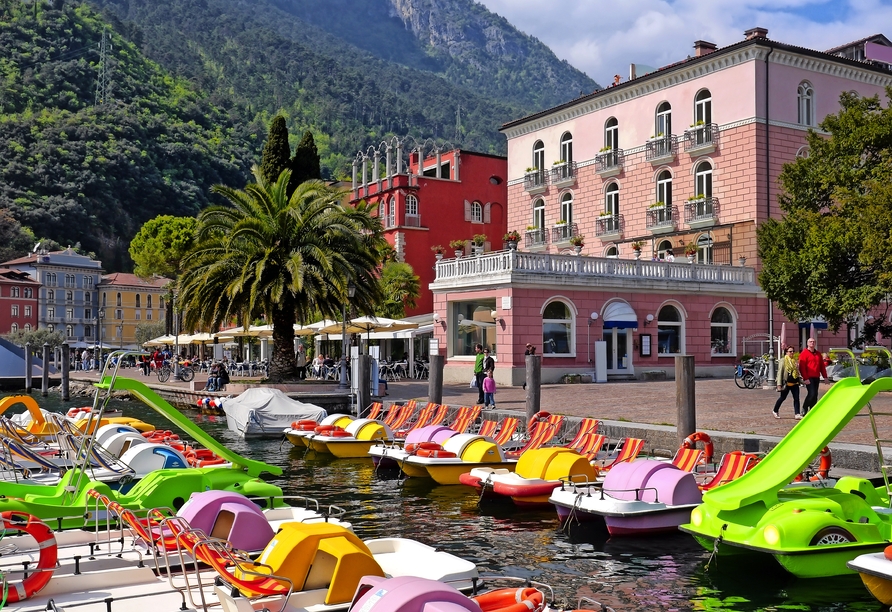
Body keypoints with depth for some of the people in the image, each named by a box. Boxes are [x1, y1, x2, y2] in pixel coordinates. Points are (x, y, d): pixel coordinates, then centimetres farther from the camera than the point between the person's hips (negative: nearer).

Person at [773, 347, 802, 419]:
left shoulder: (795, 361, 12)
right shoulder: (783, 360, -6)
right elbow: (780, 372, -8)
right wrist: (779, 384, -14)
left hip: (795, 383, 5)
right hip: (786, 383, -5)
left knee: (796, 398, -4)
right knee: (782, 398, 7)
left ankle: (797, 414, -5)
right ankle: (775, 411, 25)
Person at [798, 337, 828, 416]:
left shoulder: (818, 354, 17)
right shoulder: (804, 354, -4)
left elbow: (822, 366, 19)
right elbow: (802, 367, -11)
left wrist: (825, 376, 12)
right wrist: (805, 378, -17)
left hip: (816, 378, 7)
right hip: (809, 378, -7)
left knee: (815, 395, 7)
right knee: (811, 394, -16)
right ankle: (804, 409, -3)